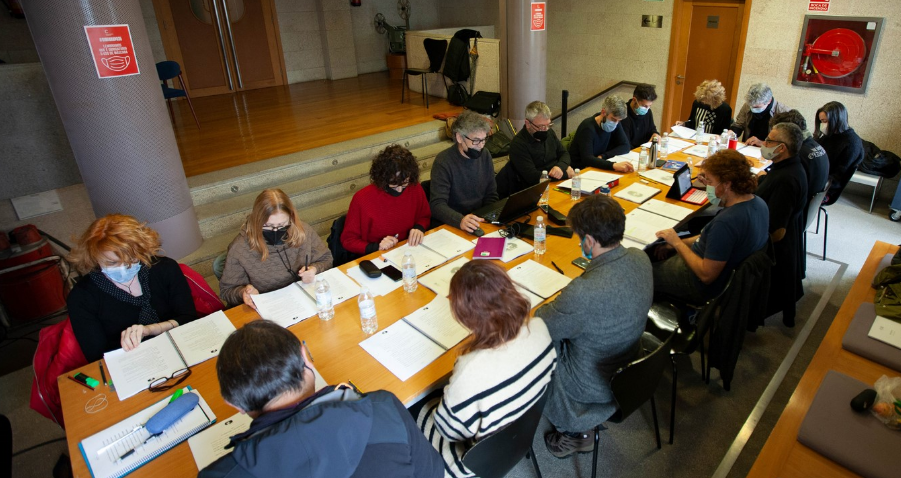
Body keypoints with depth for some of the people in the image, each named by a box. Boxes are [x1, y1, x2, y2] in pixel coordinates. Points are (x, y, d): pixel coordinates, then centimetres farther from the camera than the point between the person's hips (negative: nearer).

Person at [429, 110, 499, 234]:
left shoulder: (485, 155, 4)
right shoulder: (443, 162, -14)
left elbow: (491, 195, 11)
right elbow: (437, 205, -21)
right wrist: (460, 220, -39)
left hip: (480, 221, 6)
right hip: (452, 226, -6)